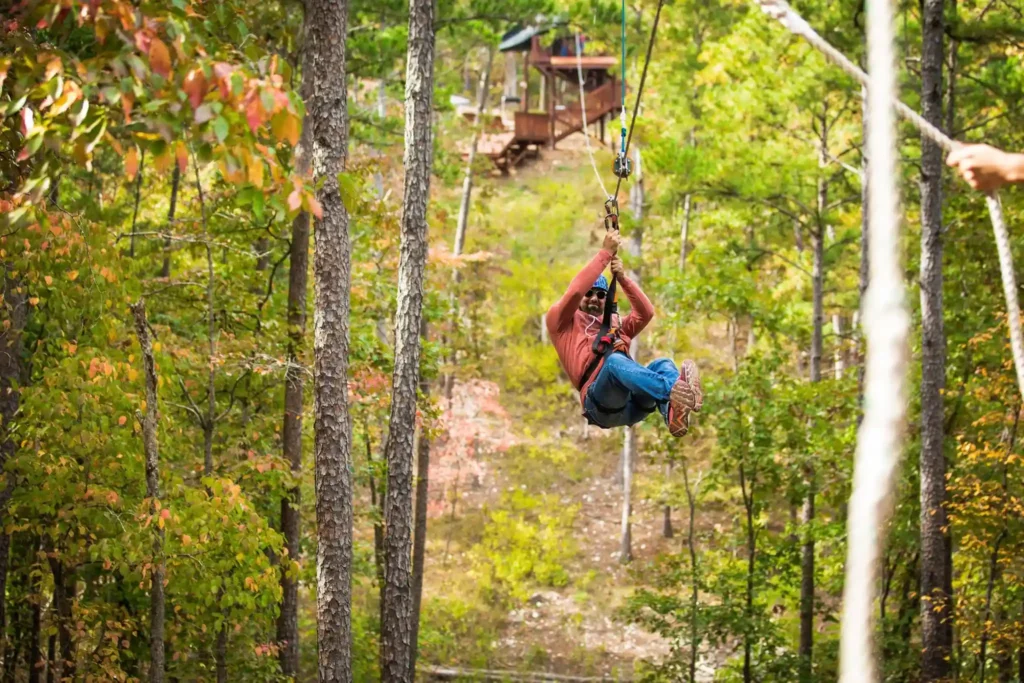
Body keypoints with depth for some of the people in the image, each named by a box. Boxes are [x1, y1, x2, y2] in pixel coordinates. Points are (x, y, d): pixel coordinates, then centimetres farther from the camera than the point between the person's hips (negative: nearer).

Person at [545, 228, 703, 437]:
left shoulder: (616, 325, 38)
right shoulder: (561, 322, 22)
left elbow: (646, 312, 21)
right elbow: (575, 291, 3)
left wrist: (622, 278, 10)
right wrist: (606, 252, 3)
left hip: (631, 406, 6)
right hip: (600, 403, -6)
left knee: (662, 364, -22)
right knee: (614, 360, -36)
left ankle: (674, 413, -58)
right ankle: (673, 390, -65)